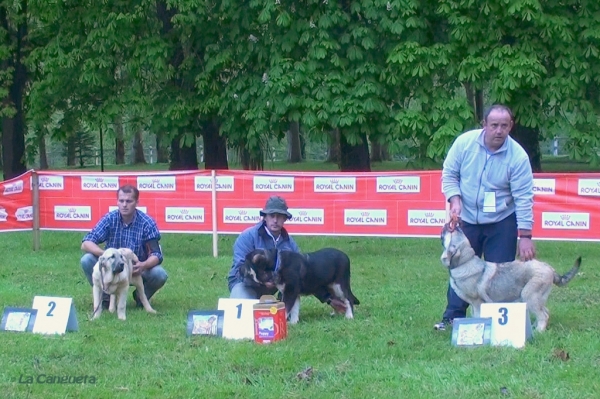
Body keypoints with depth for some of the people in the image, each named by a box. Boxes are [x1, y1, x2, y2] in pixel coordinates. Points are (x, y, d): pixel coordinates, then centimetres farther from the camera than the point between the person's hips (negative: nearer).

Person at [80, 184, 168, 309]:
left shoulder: (147, 223, -15)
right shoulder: (110, 218, -12)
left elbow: (156, 255, -19)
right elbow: (86, 244, -17)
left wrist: (143, 265, -43)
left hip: (137, 270, -1)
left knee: (160, 274, -30)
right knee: (87, 260, -25)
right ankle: (106, 296, -1)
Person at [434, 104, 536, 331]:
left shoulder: (518, 156, -19)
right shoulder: (465, 142, -13)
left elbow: (523, 199, -16)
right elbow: (449, 174, -1)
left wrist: (525, 236, -18)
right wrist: (454, 199, -18)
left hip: (501, 223, -2)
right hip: (467, 219, 2)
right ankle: (453, 317, 16)